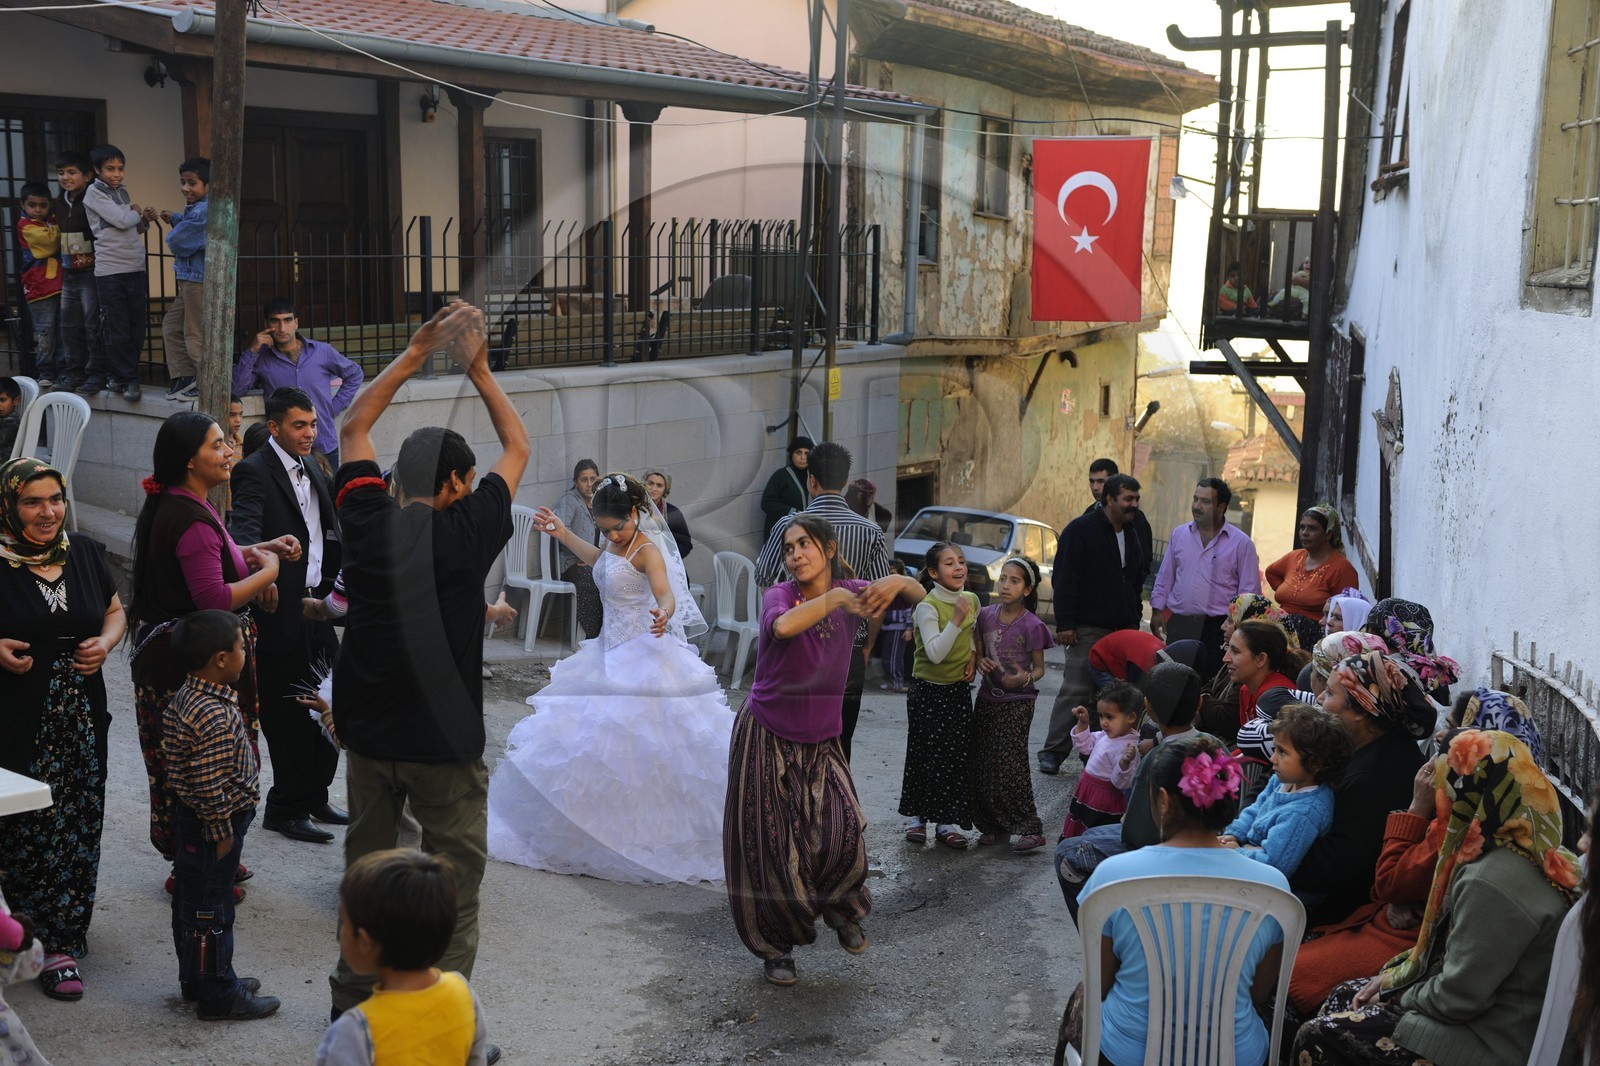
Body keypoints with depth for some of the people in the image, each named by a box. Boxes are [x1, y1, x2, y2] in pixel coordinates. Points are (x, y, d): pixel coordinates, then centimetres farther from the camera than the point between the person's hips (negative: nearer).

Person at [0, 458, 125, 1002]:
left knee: (78, 825, 7)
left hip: (81, 716, 5)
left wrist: (105, 642, -1)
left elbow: (115, 612, 18)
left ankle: (65, 931, 22)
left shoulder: (85, 553, 7)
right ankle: (53, 946, 3)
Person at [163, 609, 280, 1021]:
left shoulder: (186, 698, 3)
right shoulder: (214, 717, -29)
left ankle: (197, 979, 36)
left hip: (189, 820, 10)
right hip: (210, 825, -10)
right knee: (210, 911, 2)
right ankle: (218, 997, 14)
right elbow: (210, 786, -28)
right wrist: (222, 832, -18)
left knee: (191, 903, 21)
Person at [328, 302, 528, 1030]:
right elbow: (518, 448, 2)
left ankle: (354, 997, 30)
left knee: (366, 870, 18)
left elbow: (354, 427, 12)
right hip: (444, 740, -4)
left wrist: (416, 354, 13)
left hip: (367, 733, 5)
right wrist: (479, 370, 10)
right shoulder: (465, 531, -13)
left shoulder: (367, 520, -4)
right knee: (454, 887, 4)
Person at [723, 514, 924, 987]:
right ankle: (775, 948, 25)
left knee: (843, 833, -14)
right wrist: (833, 598, -35)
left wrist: (897, 582, -24)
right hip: (767, 738, -2)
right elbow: (783, 627, -39)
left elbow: (918, 596, -3)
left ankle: (840, 909, 19)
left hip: (821, 741, 3)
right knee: (769, 846, 3)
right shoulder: (778, 595, -15)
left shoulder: (846, 592, -3)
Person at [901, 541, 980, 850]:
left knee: (957, 755, 4)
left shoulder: (971, 600, 3)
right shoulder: (927, 606, -16)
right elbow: (935, 653, -24)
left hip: (959, 690, 5)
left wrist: (973, 656, 4)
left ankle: (946, 822, 12)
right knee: (924, 754, 2)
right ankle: (916, 817, 17)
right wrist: (956, 620, -30)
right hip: (928, 691, -5)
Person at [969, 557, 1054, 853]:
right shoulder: (986, 616, 4)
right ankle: (995, 827, 18)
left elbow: (1039, 668, -4)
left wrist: (1026, 678, -25)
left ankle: (1031, 829, 1)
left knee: (1009, 768, -10)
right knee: (979, 767, 5)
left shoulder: (1031, 626, -10)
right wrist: (981, 662, -9)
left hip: (1017, 701, -6)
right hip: (987, 698, 6)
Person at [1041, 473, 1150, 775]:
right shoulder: (1080, 530, -7)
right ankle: (1052, 752, -1)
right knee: (1076, 690, -8)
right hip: (1089, 627, -7)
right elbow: (1064, 579, -11)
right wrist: (1065, 623, -15)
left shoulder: (1133, 535, 15)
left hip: (1124, 628, 7)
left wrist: (1135, 620, 18)